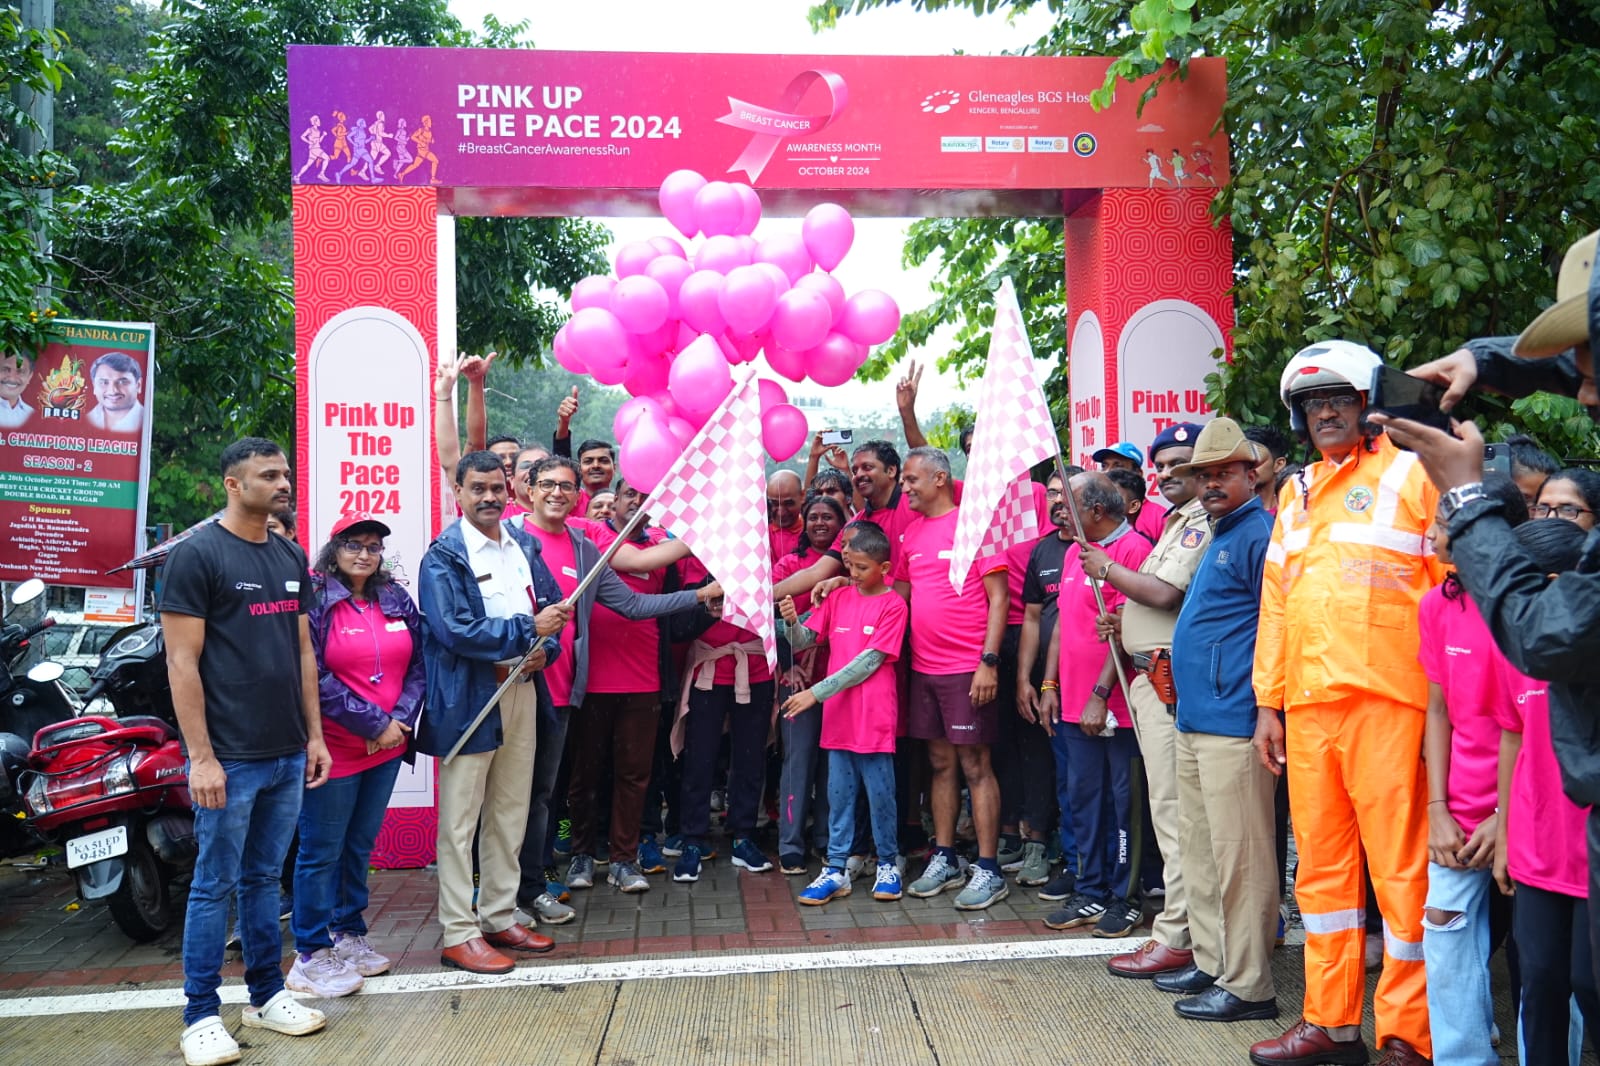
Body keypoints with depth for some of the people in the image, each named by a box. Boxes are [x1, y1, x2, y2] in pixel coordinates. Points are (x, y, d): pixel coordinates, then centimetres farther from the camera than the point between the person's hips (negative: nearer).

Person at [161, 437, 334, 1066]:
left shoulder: (291, 556, 12)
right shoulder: (198, 553, -8)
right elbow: (182, 662, -11)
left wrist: (315, 735, 12)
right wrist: (201, 756, -15)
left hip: (288, 755, 6)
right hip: (229, 757, -6)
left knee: (264, 879, 15)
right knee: (215, 886, 3)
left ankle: (267, 996, 25)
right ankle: (201, 1016, 15)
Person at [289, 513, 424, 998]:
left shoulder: (396, 600, 10)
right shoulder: (314, 600, -9)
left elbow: (417, 665, 9)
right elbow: (315, 678, -16)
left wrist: (401, 720, -6)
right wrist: (373, 724, -15)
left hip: (388, 747, 6)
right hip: (335, 749, -6)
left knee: (360, 845, 16)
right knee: (322, 850, 2)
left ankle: (348, 935, 29)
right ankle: (311, 954, 13)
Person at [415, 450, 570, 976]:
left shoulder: (524, 545, 11)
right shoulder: (443, 556, -9)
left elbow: (553, 607, 13)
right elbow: (455, 631, -19)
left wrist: (546, 648, -7)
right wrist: (527, 630, -20)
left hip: (521, 694, 7)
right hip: (467, 700, -6)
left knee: (510, 814, 14)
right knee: (460, 821, 1)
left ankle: (500, 918, 26)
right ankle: (458, 934, 10)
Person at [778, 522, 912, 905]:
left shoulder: (893, 605, -6)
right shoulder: (838, 598, 9)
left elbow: (870, 662, -13)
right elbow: (801, 641, 6)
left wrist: (817, 692, -16)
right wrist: (792, 620, -18)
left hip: (874, 718, -4)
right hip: (838, 715, 4)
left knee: (879, 793, 5)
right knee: (839, 794, 8)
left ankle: (888, 864, 21)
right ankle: (836, 870, 14)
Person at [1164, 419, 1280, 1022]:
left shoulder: (1260, 534, -11)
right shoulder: (1218, 536, 19)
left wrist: (1267, 713, -18)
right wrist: (1178, 663, 21)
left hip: (1233, 724, -10)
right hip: (1193, 723, 10)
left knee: (1238, 857, -4)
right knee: (1198, 849, 16)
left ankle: (1247, 986, 5)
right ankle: (1211, 961, 27)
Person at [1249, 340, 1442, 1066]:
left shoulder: (1411, 475, 1)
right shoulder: (1297, 494, 18)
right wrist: (1268, 702, 14)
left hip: (1386, 702, -6)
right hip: (1307, 707, 6)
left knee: (1400, 866, -1)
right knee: (1321, 864, 11)